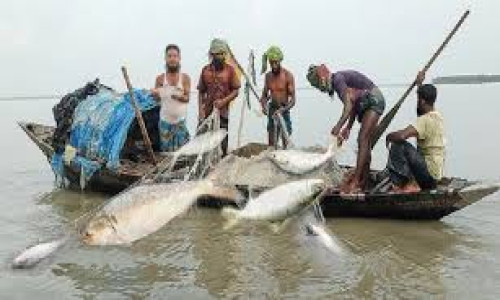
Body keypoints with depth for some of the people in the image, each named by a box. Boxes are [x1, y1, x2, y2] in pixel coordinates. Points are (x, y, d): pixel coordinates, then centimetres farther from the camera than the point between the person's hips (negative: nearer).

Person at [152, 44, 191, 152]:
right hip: (165, 121, 0)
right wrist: (155, 94, -22)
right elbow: (156, 98, 2)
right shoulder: (160, 78, -2)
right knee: (166, 150, 5)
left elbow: (187, 98, -5)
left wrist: (179, 96, -28)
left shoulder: (185, 78, -3)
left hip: (180, 121, 0)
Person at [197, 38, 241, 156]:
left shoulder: (230, 69, 0)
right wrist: (200, 110, -4)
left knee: (223, 143, 4)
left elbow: (235, 91, 1)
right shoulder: (205, 70, 4)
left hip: (223, 112, -1)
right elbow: (201, 92, 7)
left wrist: (224, 101, -14)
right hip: (206, 112, 1)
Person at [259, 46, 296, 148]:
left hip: (284, 111, -4)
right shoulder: (268, 76, 6)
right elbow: (264, 95, 13)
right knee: (271, 145, 4)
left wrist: (282, 110, -27)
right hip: (272, 111, 4)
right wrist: (264, 106, -8)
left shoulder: (288, 75, -10)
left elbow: (293, 100, -11)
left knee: (286, 142, -4)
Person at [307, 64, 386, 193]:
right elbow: (353, 105, 14)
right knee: (365, 143, 9)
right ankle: (363, 181, 14)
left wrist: (338, 126, -37)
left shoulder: (337, 79, -17)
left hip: (374, 101, -10)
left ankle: (355, 182, -19)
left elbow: (349, 104, -30)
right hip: (367, 105, 10)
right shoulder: (336, 82, 11)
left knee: (363, 140, -16)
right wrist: (348, 127, 9)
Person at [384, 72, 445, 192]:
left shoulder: (426, 120, -22)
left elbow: (401, 135, -36)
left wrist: (389, 136, -13)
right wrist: (420, 84, 34)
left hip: (428, 174, -10)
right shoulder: (436, 116, 8)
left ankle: (401, 183, -12)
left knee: (398, 144, -19)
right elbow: (420, 110, 31)